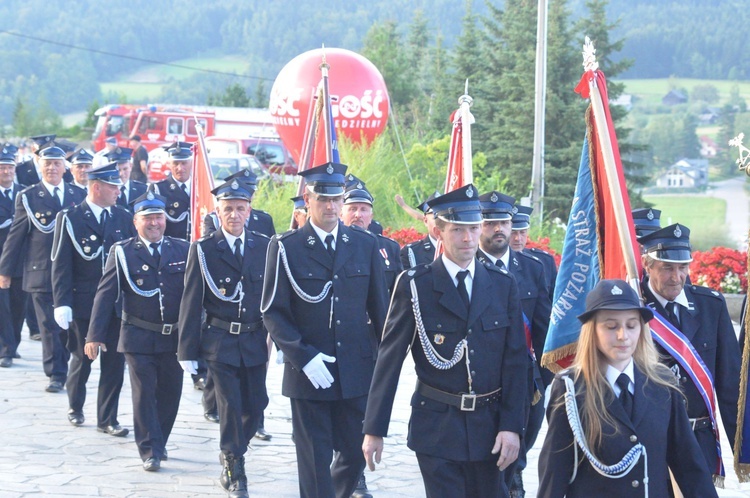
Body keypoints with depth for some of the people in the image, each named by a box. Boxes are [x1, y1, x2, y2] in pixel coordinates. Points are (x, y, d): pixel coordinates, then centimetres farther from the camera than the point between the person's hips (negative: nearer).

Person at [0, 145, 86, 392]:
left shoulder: (78, 195, 9)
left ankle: (62, 368, 24)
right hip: (42, 272, -3)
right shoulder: (28, 197, 1)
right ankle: (56, 375, 3)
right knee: (50, 326, -3)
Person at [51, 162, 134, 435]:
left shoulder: (124, 218, 5)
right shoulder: (69, 218, -5)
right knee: (82, 359, 10)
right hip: (83, 302, -3)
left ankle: (107, 419, 10)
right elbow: (60, 264, -7)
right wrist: (62, 304, -14)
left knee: (115, 362, 1)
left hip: (118, 305, 3)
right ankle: (75, 407, 34)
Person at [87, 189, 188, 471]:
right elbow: (105, 295, -4)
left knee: (170, 393, 9)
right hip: (139, 338, -2)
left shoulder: (182, 250, 5)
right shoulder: (122, 252, -1)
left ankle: (158, 444, 27)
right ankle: (150, 452, 6)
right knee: (144, 393, -3)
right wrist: (95, 335, -10)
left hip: (175, 338, 2)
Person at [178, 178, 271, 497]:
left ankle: (231, 455, 33)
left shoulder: (264, 247, 4)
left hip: (255, 340, 3)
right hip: (220, 341, -3)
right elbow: (191, 303, -2)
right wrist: (187, 350, -4)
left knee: (255, 404, 7)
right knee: (230, 407, -4)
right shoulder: (203, 250, -3)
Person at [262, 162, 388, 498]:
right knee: (315, 462, 2)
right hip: (308, 375, -3)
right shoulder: (285, 247, -2)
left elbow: (380, 308, 11)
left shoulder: (365, 244, 7)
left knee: (356, 453, 7)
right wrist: (304, 357, -15)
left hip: (357, 372, 3)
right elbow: (273, 312, -4)